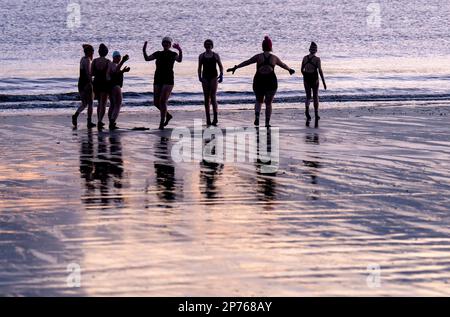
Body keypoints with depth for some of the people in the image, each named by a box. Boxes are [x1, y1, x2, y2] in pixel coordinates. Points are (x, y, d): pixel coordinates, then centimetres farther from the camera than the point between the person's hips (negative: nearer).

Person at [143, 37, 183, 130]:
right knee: (156, 102, 5)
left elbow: (179, 60, -22)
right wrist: (144, 51, -16)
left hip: (168, 81, -5)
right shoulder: (158, 54, 11)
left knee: (163, 101, -16)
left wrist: (180, 51, -39)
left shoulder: (173, 54, -2)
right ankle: (168, 115, 29)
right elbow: (147, 58, 2)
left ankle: (162, 124, -11)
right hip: (158, 80, 5)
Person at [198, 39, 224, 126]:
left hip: (214, 77, -2)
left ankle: (215, 118, -11)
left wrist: (221, 75, -9)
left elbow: (220, 66, 7)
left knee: (213, 97, -13)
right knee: (206, 98, 2)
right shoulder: (201, 56, 9)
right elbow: (199, 68, 9)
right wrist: (199, 76, -5)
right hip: (205, 77, 2)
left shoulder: (216, 55, 5)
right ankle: (208, 119, 4)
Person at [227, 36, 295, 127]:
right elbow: (283, 65, 22)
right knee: (268, 103, 11)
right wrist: (289, 69, 42)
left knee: (259, 101, 19)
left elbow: (246, 62, -1)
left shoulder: (258, 56, 0)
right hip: (271, 82, 0)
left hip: (259, 82, 0)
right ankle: (267, 123, 7)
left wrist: (235, 68, 4)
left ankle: (257, 116, -6)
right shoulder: (274, 58, 4)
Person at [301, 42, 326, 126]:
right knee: (315, 97, 13)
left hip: (306, 79, 3)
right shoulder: (317, 59, -11)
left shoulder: (305, 58, 1)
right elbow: (320, 71, -14)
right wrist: (324, 82, -10)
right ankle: (316, 115, 16)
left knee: (308, 97, 11)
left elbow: (302, 70, 7)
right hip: (314, 79, -3)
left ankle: (307, 109, -19)